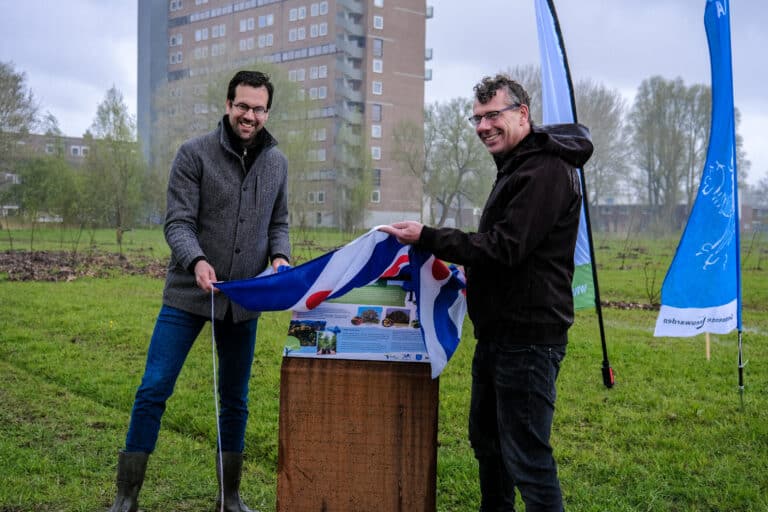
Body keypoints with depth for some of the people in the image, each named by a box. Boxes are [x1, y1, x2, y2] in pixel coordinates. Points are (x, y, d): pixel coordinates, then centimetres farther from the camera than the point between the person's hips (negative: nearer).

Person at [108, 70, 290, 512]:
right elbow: (178, 222, -9)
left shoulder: (276, 162, 7)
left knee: (235, 400, 11)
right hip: (189, 294, -3)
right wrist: (196, 261, -28)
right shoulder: (195, 154, -5)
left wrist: (280, 256, -7)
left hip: (244, 301, 3)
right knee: (154, 390, -4)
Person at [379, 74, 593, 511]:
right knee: (486, 439, 22)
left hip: (528, 337, -11)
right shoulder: (516, 166, 18)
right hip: (498, 331, 11)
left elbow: (504, 247, -23)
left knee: (527, 455, -7)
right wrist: (459, 262, 13)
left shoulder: (546, 170, -17)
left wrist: (427, 237, -18)